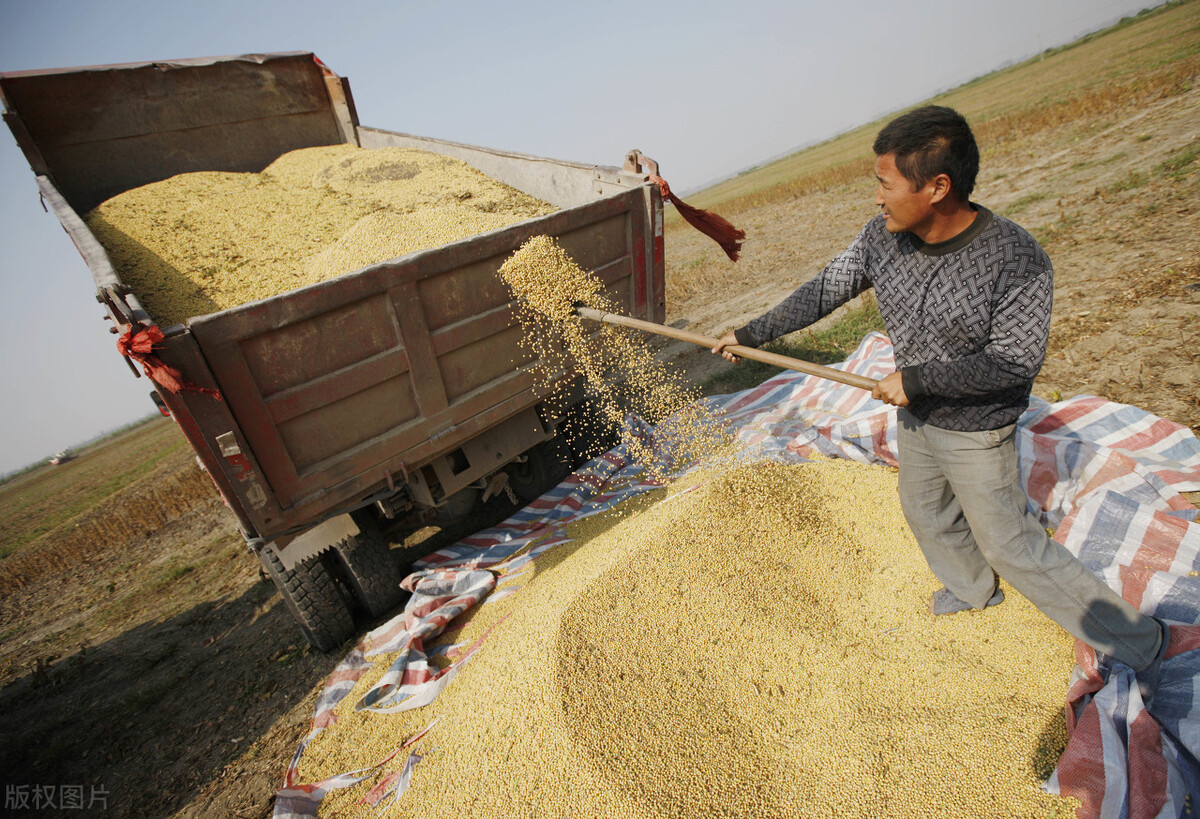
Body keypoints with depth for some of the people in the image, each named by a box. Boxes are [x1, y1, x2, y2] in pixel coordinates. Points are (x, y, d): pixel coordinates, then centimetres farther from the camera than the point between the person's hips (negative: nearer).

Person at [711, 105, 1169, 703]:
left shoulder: (1017, 261, -28)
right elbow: (823, 293, -4)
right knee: (925, 513, 25)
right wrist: (750, 334, -2)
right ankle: (974, 589, 56)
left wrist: (917, 378, -25)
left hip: (976, 431, -6)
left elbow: (1015, 363, -22)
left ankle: (1137, 640, 33)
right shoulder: (881, 238, -12)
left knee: (1010, 546, 7)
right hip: (915, 416, 6)